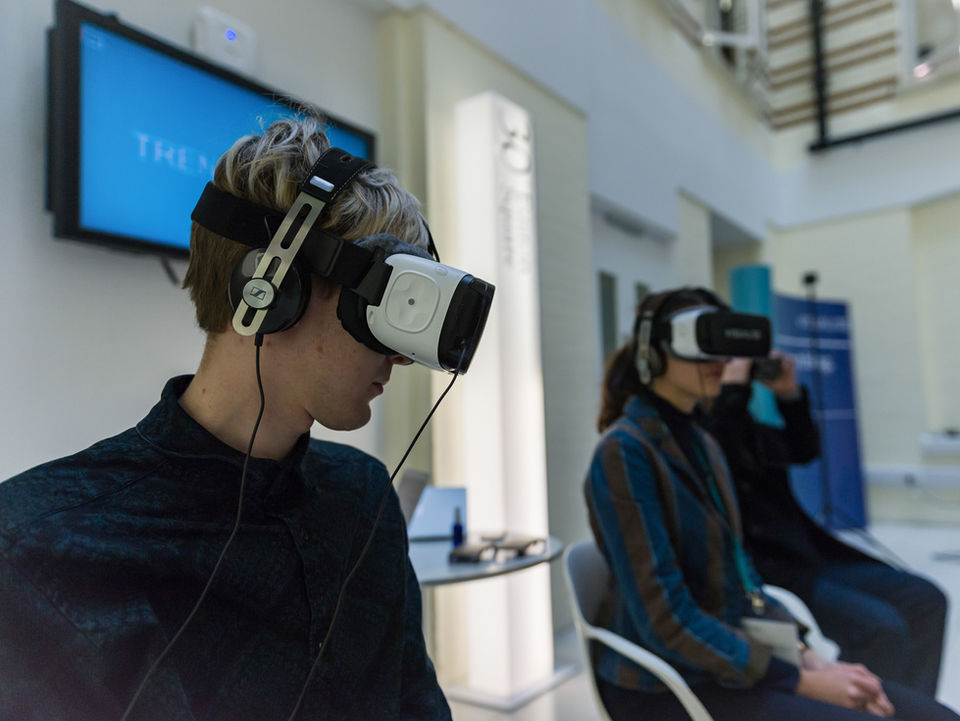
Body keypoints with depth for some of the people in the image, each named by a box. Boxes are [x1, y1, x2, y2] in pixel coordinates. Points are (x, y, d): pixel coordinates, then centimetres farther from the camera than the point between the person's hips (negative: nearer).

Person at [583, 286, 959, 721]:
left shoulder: (703, 444, 10)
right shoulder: (624, 451, -17)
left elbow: (738, 572, 13)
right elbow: (666, 621, -19)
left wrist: (810, 659, -1)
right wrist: (801, 682, -14)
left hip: (736, 652, 8)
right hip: (665, 685, -7)